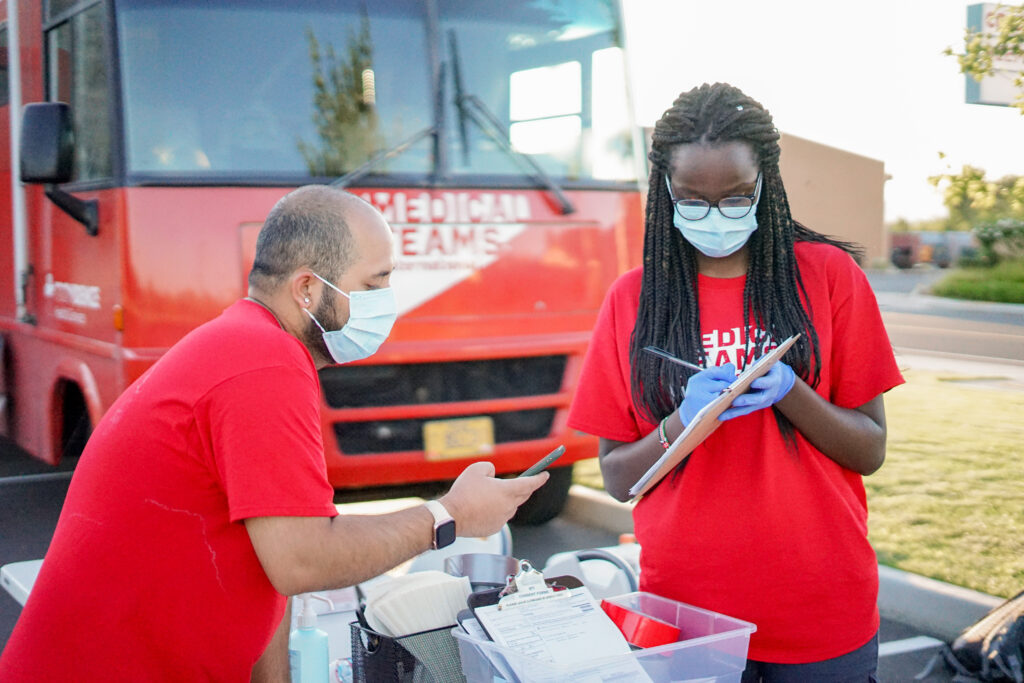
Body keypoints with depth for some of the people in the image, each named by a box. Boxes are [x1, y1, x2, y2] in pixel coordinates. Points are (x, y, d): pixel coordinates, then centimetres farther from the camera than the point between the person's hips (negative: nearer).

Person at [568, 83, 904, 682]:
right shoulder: (634, 297, 0)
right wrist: (684, 422, -18)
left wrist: (788, 394, -19)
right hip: (683, 607, 1)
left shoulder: (827, 274, -2)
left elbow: (871, 452, -1)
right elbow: (616, 479, 1)